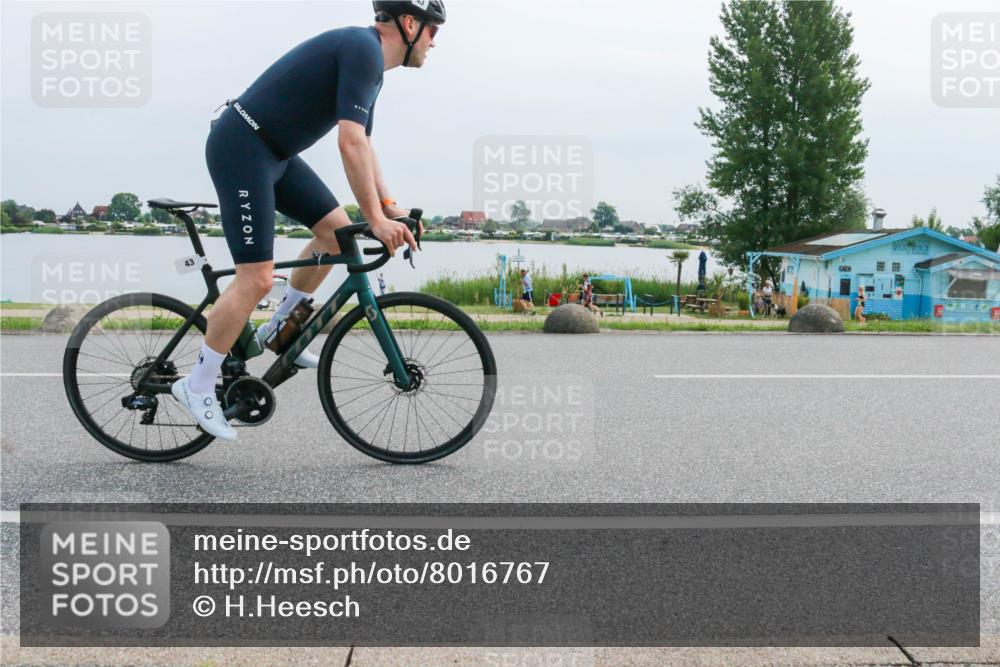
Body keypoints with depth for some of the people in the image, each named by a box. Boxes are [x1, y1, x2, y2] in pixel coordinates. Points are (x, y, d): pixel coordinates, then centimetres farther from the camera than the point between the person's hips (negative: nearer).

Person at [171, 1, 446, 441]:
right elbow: (350, 144, -25)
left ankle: (280, 330, 23)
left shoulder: (368, 59, 15)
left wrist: (389, 207, 13)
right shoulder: (364, 49, -17)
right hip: (241, 148, -10)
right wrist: (376, 219, -21)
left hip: (275, 153, 10)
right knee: (257, 278, -13)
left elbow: (363, 144, 21)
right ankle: (198, 387, -1)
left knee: (337, 231, 11)